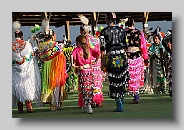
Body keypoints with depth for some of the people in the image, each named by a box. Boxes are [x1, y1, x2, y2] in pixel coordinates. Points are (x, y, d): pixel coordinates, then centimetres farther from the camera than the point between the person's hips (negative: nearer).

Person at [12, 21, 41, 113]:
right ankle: (29, 106, -7)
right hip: (27, 70, -1)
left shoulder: (11, 46, -2)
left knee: (18, 87, 7)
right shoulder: (27, 44, -3)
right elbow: (32, 55, 3)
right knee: (28, 85, 1)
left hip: (15, 70, 1)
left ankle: (20, 108, 7)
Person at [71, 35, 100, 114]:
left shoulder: (77, 49, 0)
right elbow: (98, 53, 1)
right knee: (90, 88, 10)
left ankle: (86, 105, -5)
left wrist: (73, 64, -10)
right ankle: (89, 104, 13)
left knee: (84, 89, -1)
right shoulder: (89, 49, 9)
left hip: (81, 70, -3)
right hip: (89, 69, 3)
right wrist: (96, 61, 13)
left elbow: (72, 55, -19)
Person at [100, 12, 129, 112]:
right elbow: (125, 46, 12)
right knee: (122, 80, 14)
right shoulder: (121, 30, 8)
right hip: (122, 55, 3)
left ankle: (119, 106, -2)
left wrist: (102, 62, 0)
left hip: (111, 57, -3)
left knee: (114, 81, 1)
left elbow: (103, 48, -5)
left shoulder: (104, 31, -4)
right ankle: (121, 103, 20)